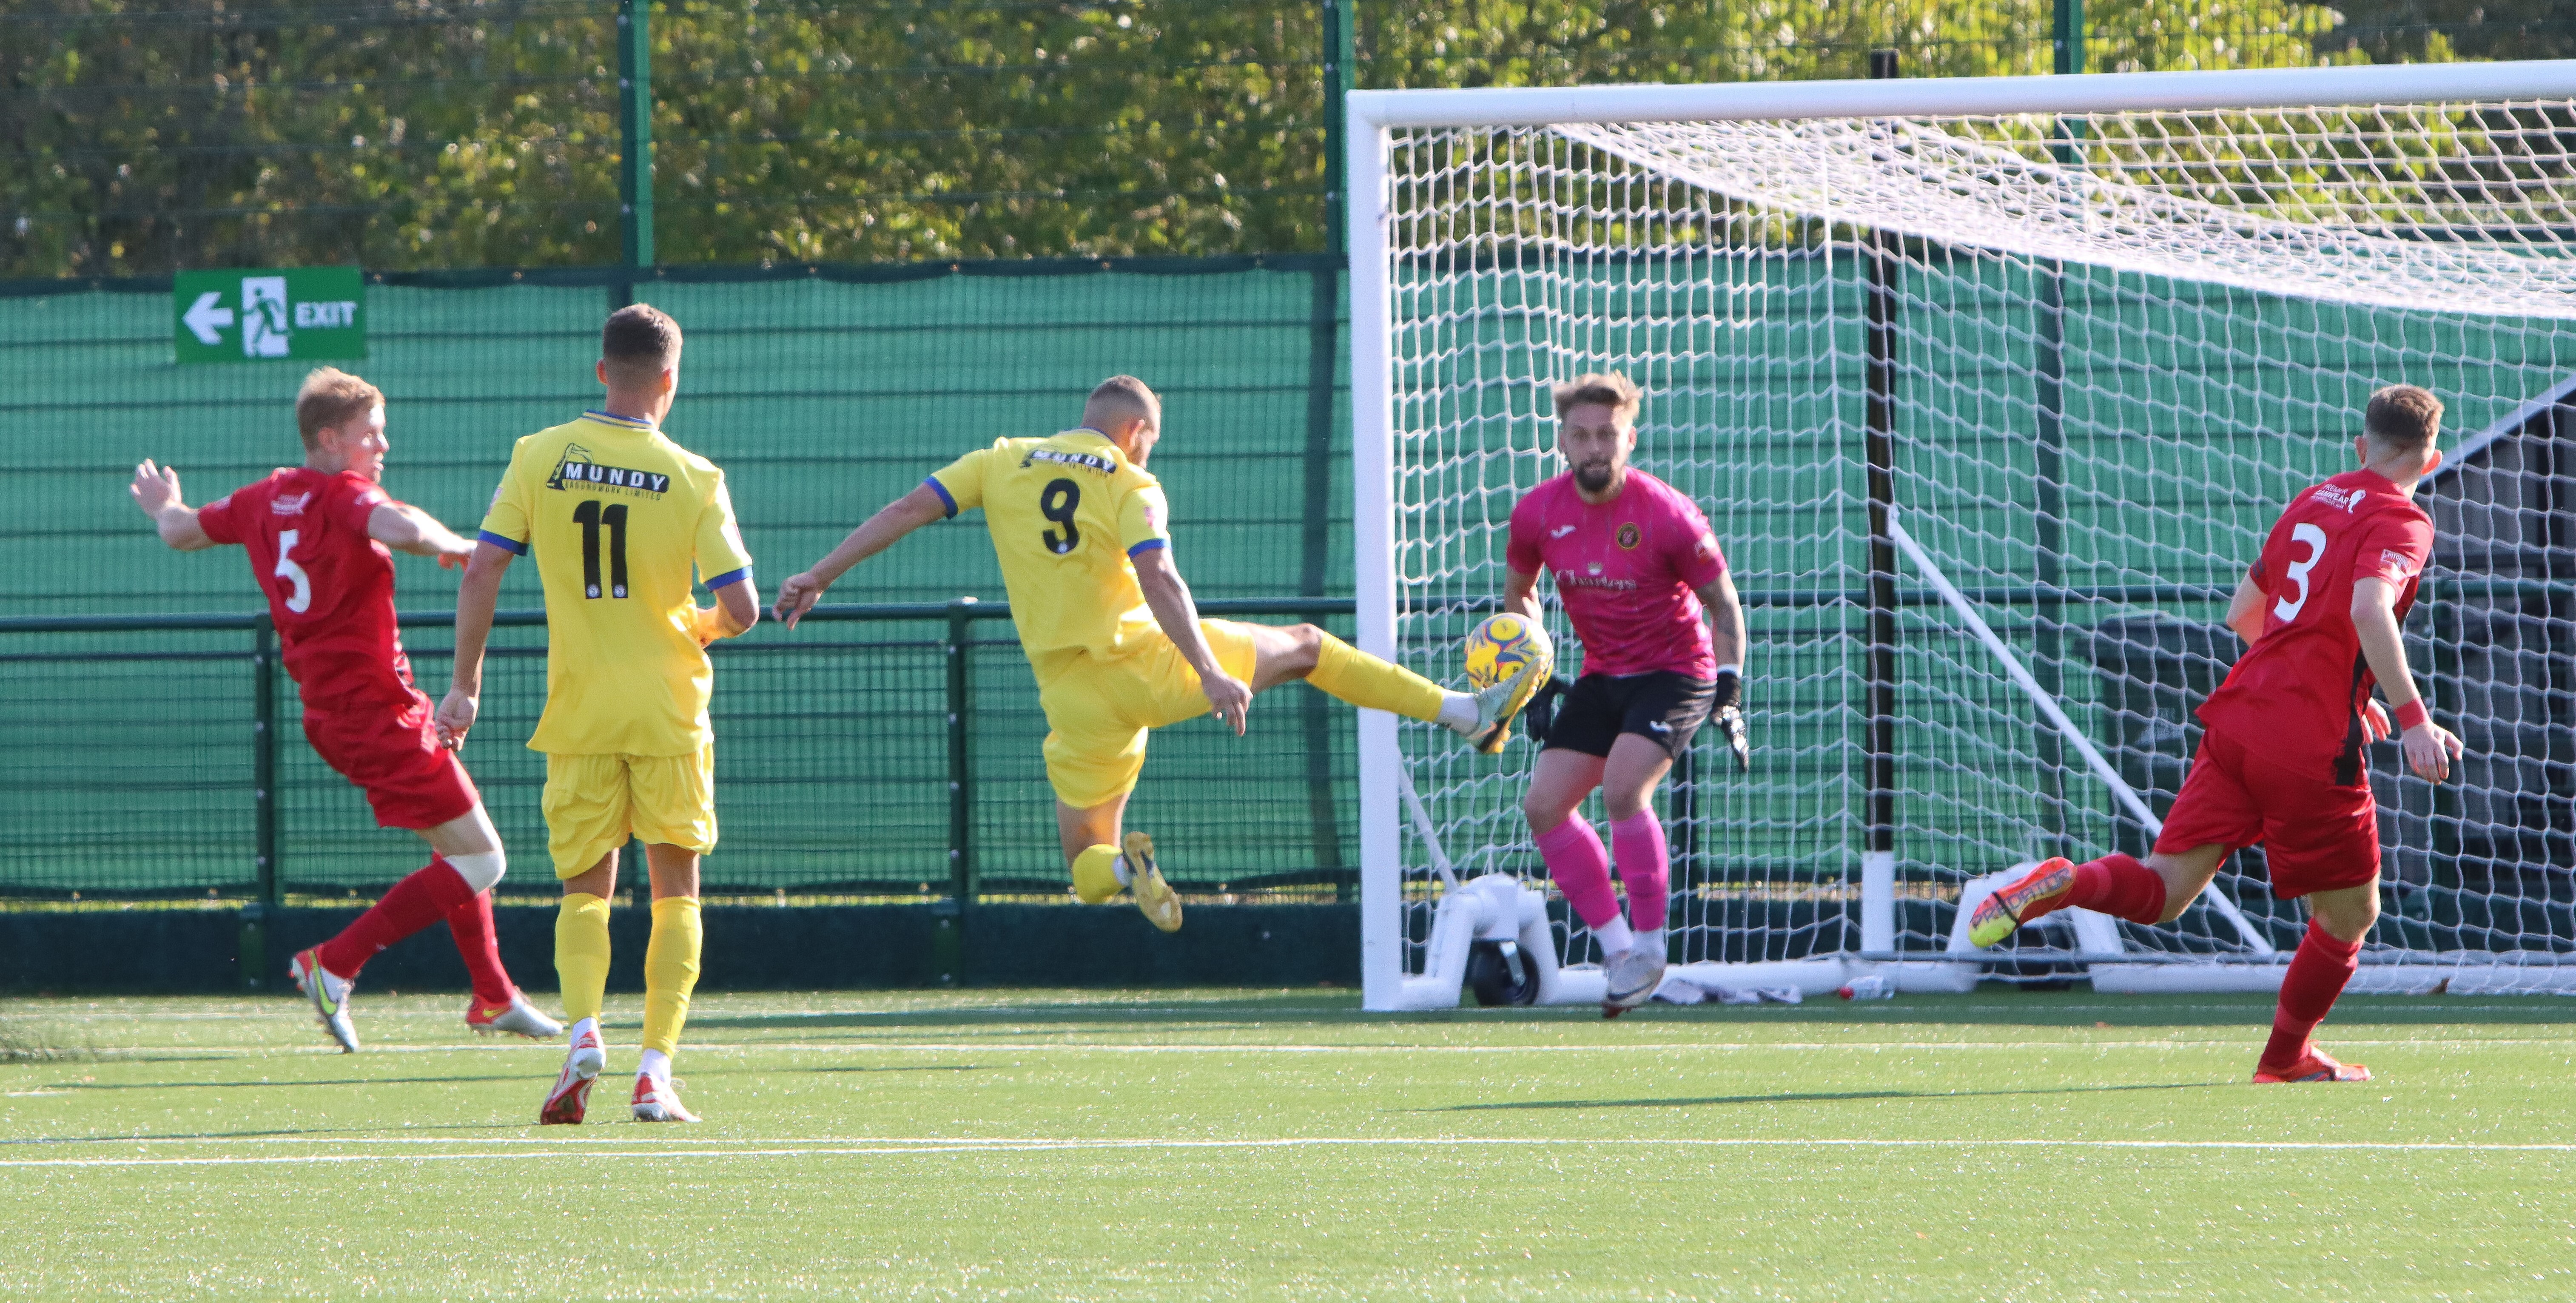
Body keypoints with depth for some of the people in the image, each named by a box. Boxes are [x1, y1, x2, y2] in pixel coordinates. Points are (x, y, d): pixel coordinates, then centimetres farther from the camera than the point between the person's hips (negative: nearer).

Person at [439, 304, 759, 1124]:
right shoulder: (693, 478, -5)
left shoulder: (540, 458, -1)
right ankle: (656, 1069, -1)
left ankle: (583, 1028, -16)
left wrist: (465, 684, 2)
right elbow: (741, 609, -8)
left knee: (585, 889, 11)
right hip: (669, 715, -1)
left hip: (578, 716, 1)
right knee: (675, 889, 10)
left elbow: (481, 572, -5)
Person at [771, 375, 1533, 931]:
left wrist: (818, 579, 6)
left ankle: (1120, 870, -23)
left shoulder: (1003, 463, 7)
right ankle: (1468, 714, 12)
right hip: (1146, 660, -2)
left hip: (1077, 697, 2)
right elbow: (1157, 578, -17)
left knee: (1085, 863, 15)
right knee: (1308, 647, 16)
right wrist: (1211, 674, -24)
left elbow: (909, 509, 2)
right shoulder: (1131, 485, -2)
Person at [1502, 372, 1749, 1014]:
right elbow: (1519, 594, 13)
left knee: (1622, 788, -26)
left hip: (1675, 670, -6)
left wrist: (1730, 691, -16)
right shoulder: (1538, 513, -6)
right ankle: (1617, 947, 7)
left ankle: (1649, 947, -12)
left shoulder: (1666, 514, -19)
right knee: (1544, 805, -5)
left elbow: (1722, 603, -8)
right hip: (1601, 676, 6)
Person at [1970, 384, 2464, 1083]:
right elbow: (2369, 609, -24)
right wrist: (2412, 718, -25)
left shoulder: (2312, 502, 20)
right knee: (2348, 915, 15)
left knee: (2163, 890, 2)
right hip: (2313, 750, -6)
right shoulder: (2399, 521, -4)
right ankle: (2286, 1058, 26)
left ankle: (2061, 885, -26)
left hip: (2240, 713, 6)